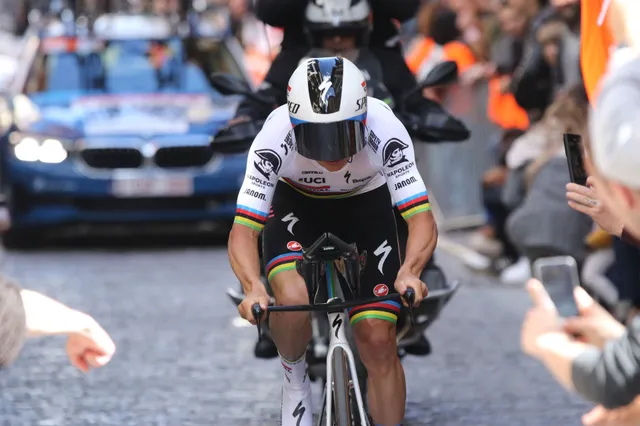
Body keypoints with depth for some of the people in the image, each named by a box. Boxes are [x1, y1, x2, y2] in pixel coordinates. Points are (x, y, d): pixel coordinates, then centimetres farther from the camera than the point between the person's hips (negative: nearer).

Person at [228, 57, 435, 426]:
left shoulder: (384, 130, -34)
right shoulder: (276, 136, -35)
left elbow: (422, 219, -37)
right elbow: (244, 229, -37)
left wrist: (409, 272, -57)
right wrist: (254, 287, -56)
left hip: (366, 205, 1)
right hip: (296, 205, -1)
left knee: (378, 342, -9)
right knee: (293, 298, -30)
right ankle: (295, 377, 2)